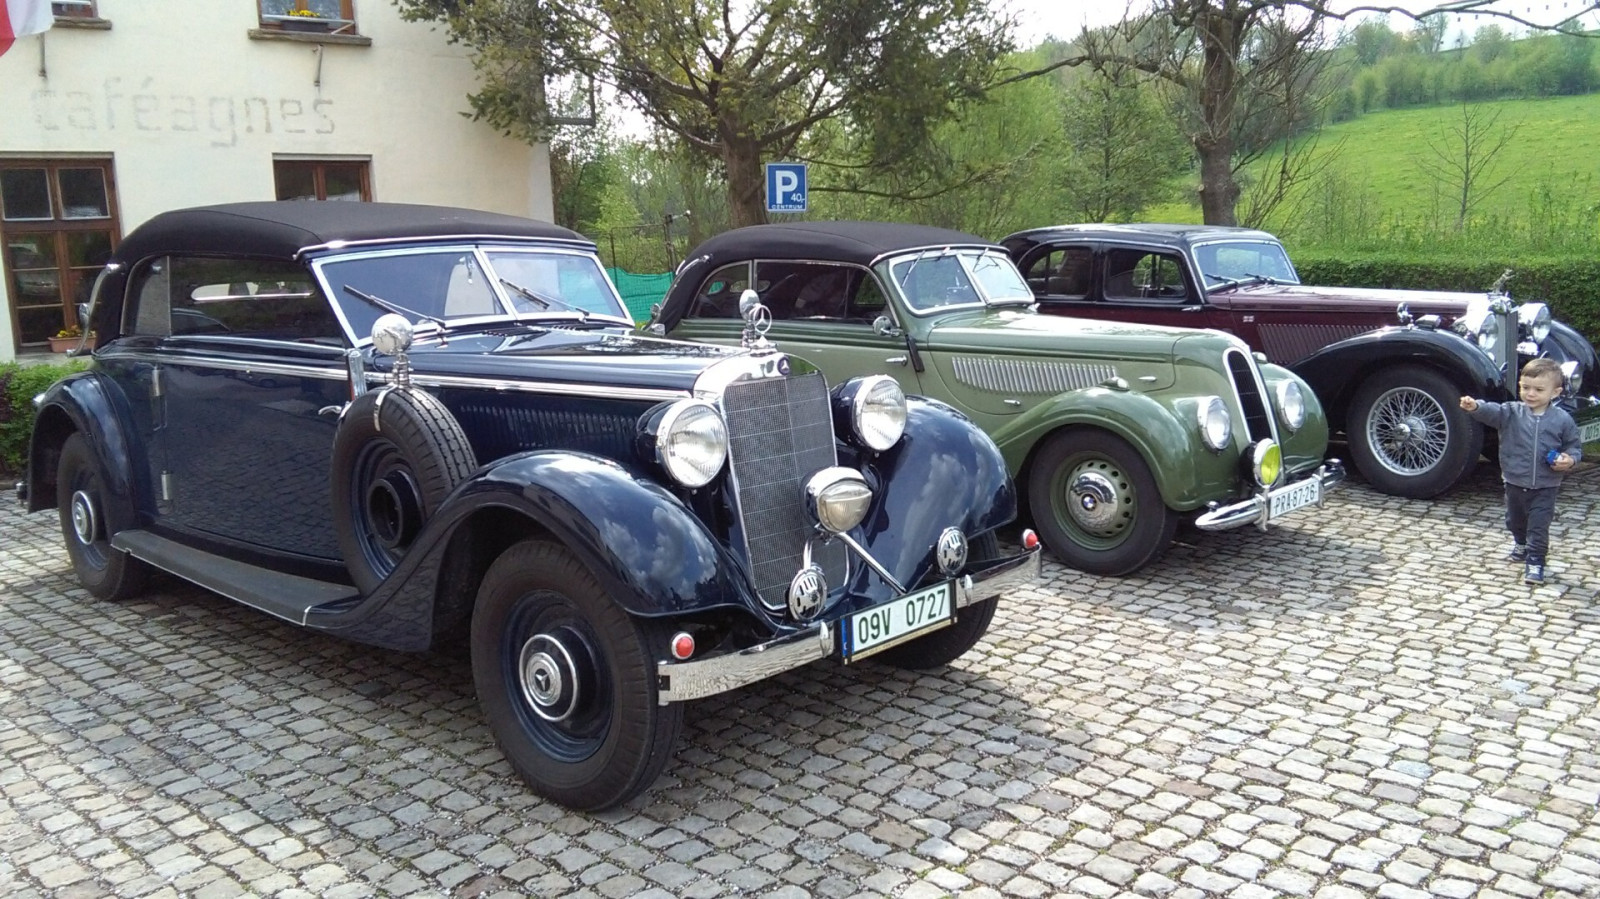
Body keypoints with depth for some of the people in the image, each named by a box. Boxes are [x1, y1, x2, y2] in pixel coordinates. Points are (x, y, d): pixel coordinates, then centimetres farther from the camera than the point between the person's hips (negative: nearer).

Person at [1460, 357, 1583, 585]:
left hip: (1545, 487, -2)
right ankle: (1521, 543, 50)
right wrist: (1475, 407, -49)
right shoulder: (1511, 413, -7)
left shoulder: (1562, 420, -6)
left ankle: (1535, 561, 6)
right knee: (1515, 520, 22)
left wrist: (1570, 459, -17)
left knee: (1539, 525, -3)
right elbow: (1492, 411, -27)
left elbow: (1574, 446, 5)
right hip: (1514, 483, 3)